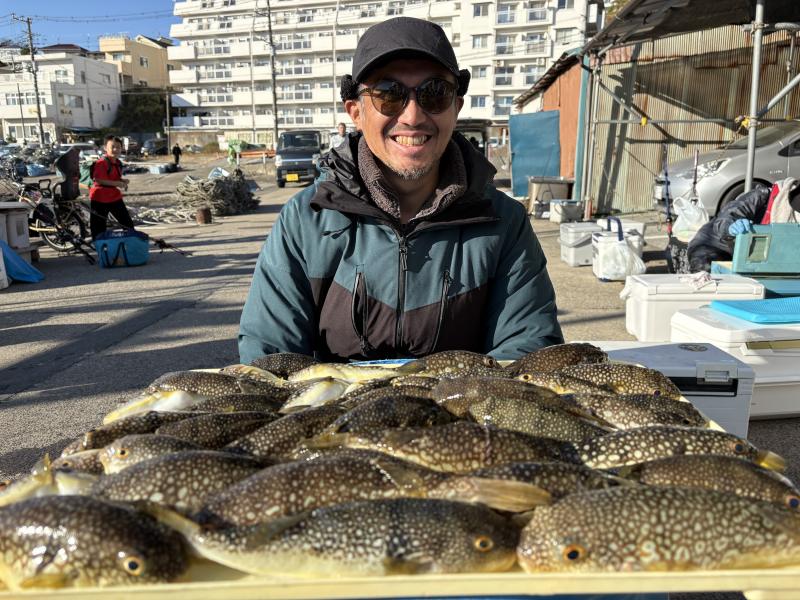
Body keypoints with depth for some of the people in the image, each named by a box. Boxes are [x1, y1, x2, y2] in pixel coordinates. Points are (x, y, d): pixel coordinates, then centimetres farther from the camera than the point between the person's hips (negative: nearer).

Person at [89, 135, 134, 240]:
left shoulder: (118, 163, 9)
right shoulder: (101, 163, -16)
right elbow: (98, 180, -24)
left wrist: (122, 181, 0)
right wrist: (117, 183, -23)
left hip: (115, 197, 7)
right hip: (99, 199, -7)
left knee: (128, 224, 10)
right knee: (99, 229, 0)